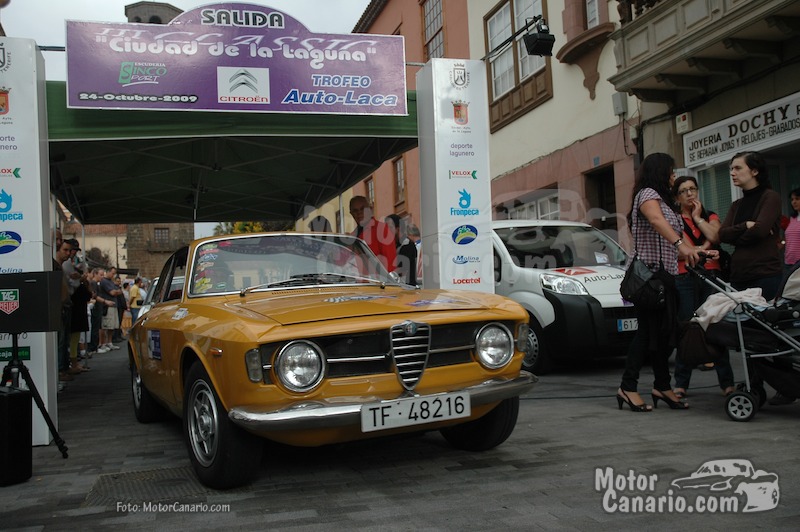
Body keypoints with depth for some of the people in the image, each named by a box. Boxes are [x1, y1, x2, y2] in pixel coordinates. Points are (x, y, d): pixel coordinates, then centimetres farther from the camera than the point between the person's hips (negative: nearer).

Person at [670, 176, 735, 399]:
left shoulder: (710, 216, 19)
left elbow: (714, 237, -2)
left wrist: (697, 216, 5)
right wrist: (703, 250, -9)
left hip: (711, 276, 2)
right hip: (685, 278, -2)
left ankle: (727, 382, 2)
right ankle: (681, 384, 3)